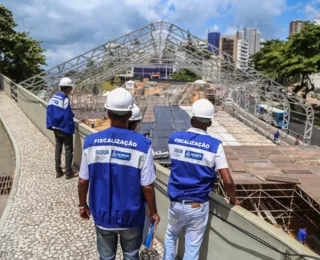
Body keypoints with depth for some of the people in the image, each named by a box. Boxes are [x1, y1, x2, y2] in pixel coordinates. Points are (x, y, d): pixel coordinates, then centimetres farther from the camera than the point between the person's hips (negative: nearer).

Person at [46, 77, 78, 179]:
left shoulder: (53, 97, 2)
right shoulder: (65, 99, -21)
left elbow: (49, 111, 5)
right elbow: (68, 115, -23)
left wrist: (51, 125, 10)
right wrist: (73, 115, -1)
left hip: (56, 128, 7)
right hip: (65, 128, -7)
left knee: (58, 148, 16)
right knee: (68, 150, 5)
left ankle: (58, 171, 23)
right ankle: (69, 172, 12)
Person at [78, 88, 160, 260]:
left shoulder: (91, 141, -13)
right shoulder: (142, 144, -20)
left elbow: (83, 181, -5)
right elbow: (147, 187, -15)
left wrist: (83, 205, 13)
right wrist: (153, 212, 2)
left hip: (102, 215, 2)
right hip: (131, 216, -1)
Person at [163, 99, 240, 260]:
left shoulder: (174, 138, -7)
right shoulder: (214, 145, -15)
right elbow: (227, 181, -15)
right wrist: (233, 200, 3)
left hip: (176, 203, 3)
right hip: (198, 206, -2)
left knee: (171, 236, 29)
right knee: (192, 247, 15)